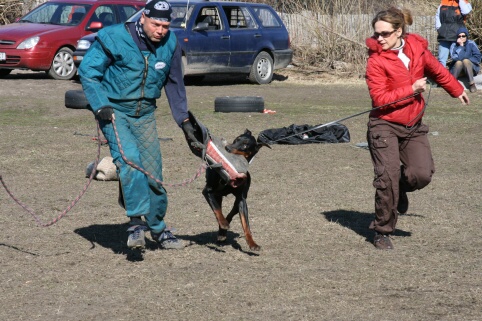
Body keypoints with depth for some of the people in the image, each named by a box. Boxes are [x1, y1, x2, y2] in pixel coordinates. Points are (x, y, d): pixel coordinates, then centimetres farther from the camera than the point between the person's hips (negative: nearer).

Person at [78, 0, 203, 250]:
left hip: (144, 114, 4)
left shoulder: (170, 44, -1)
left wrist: (184, 120, 10)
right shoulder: (113, 37, -15)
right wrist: (100, 106, -18)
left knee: (153, 170, 4)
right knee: (129, 159, -26)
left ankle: (158, 228, 22)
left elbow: (174, 84, 11)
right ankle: (136, 222, -26)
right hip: (114, 111, -4)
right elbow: (87, 70, -9)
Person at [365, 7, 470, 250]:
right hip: (384, 126, -4)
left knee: (422, 174, -12)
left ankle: (399, 189, 24)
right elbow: (380, 99, -20)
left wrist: (457, 91, 34)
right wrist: (411, 89, -20)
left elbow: (437, 70, 20)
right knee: (388, 177, -13)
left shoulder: (417, 48, 0)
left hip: (413, 125, 4)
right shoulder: (376, 61, -13)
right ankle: (382, 231, 4)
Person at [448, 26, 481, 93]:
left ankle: (472, 84, -35)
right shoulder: (454, 45, -5)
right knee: (459, 62, -30)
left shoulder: (471, 44, -5)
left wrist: (467, 61, -18)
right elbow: (455, 58, -20)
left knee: (465, 61, -30)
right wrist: (461, 46, -21)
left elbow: (477, 57, -8)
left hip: (471, 68, -1)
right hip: (457, 69, 1)